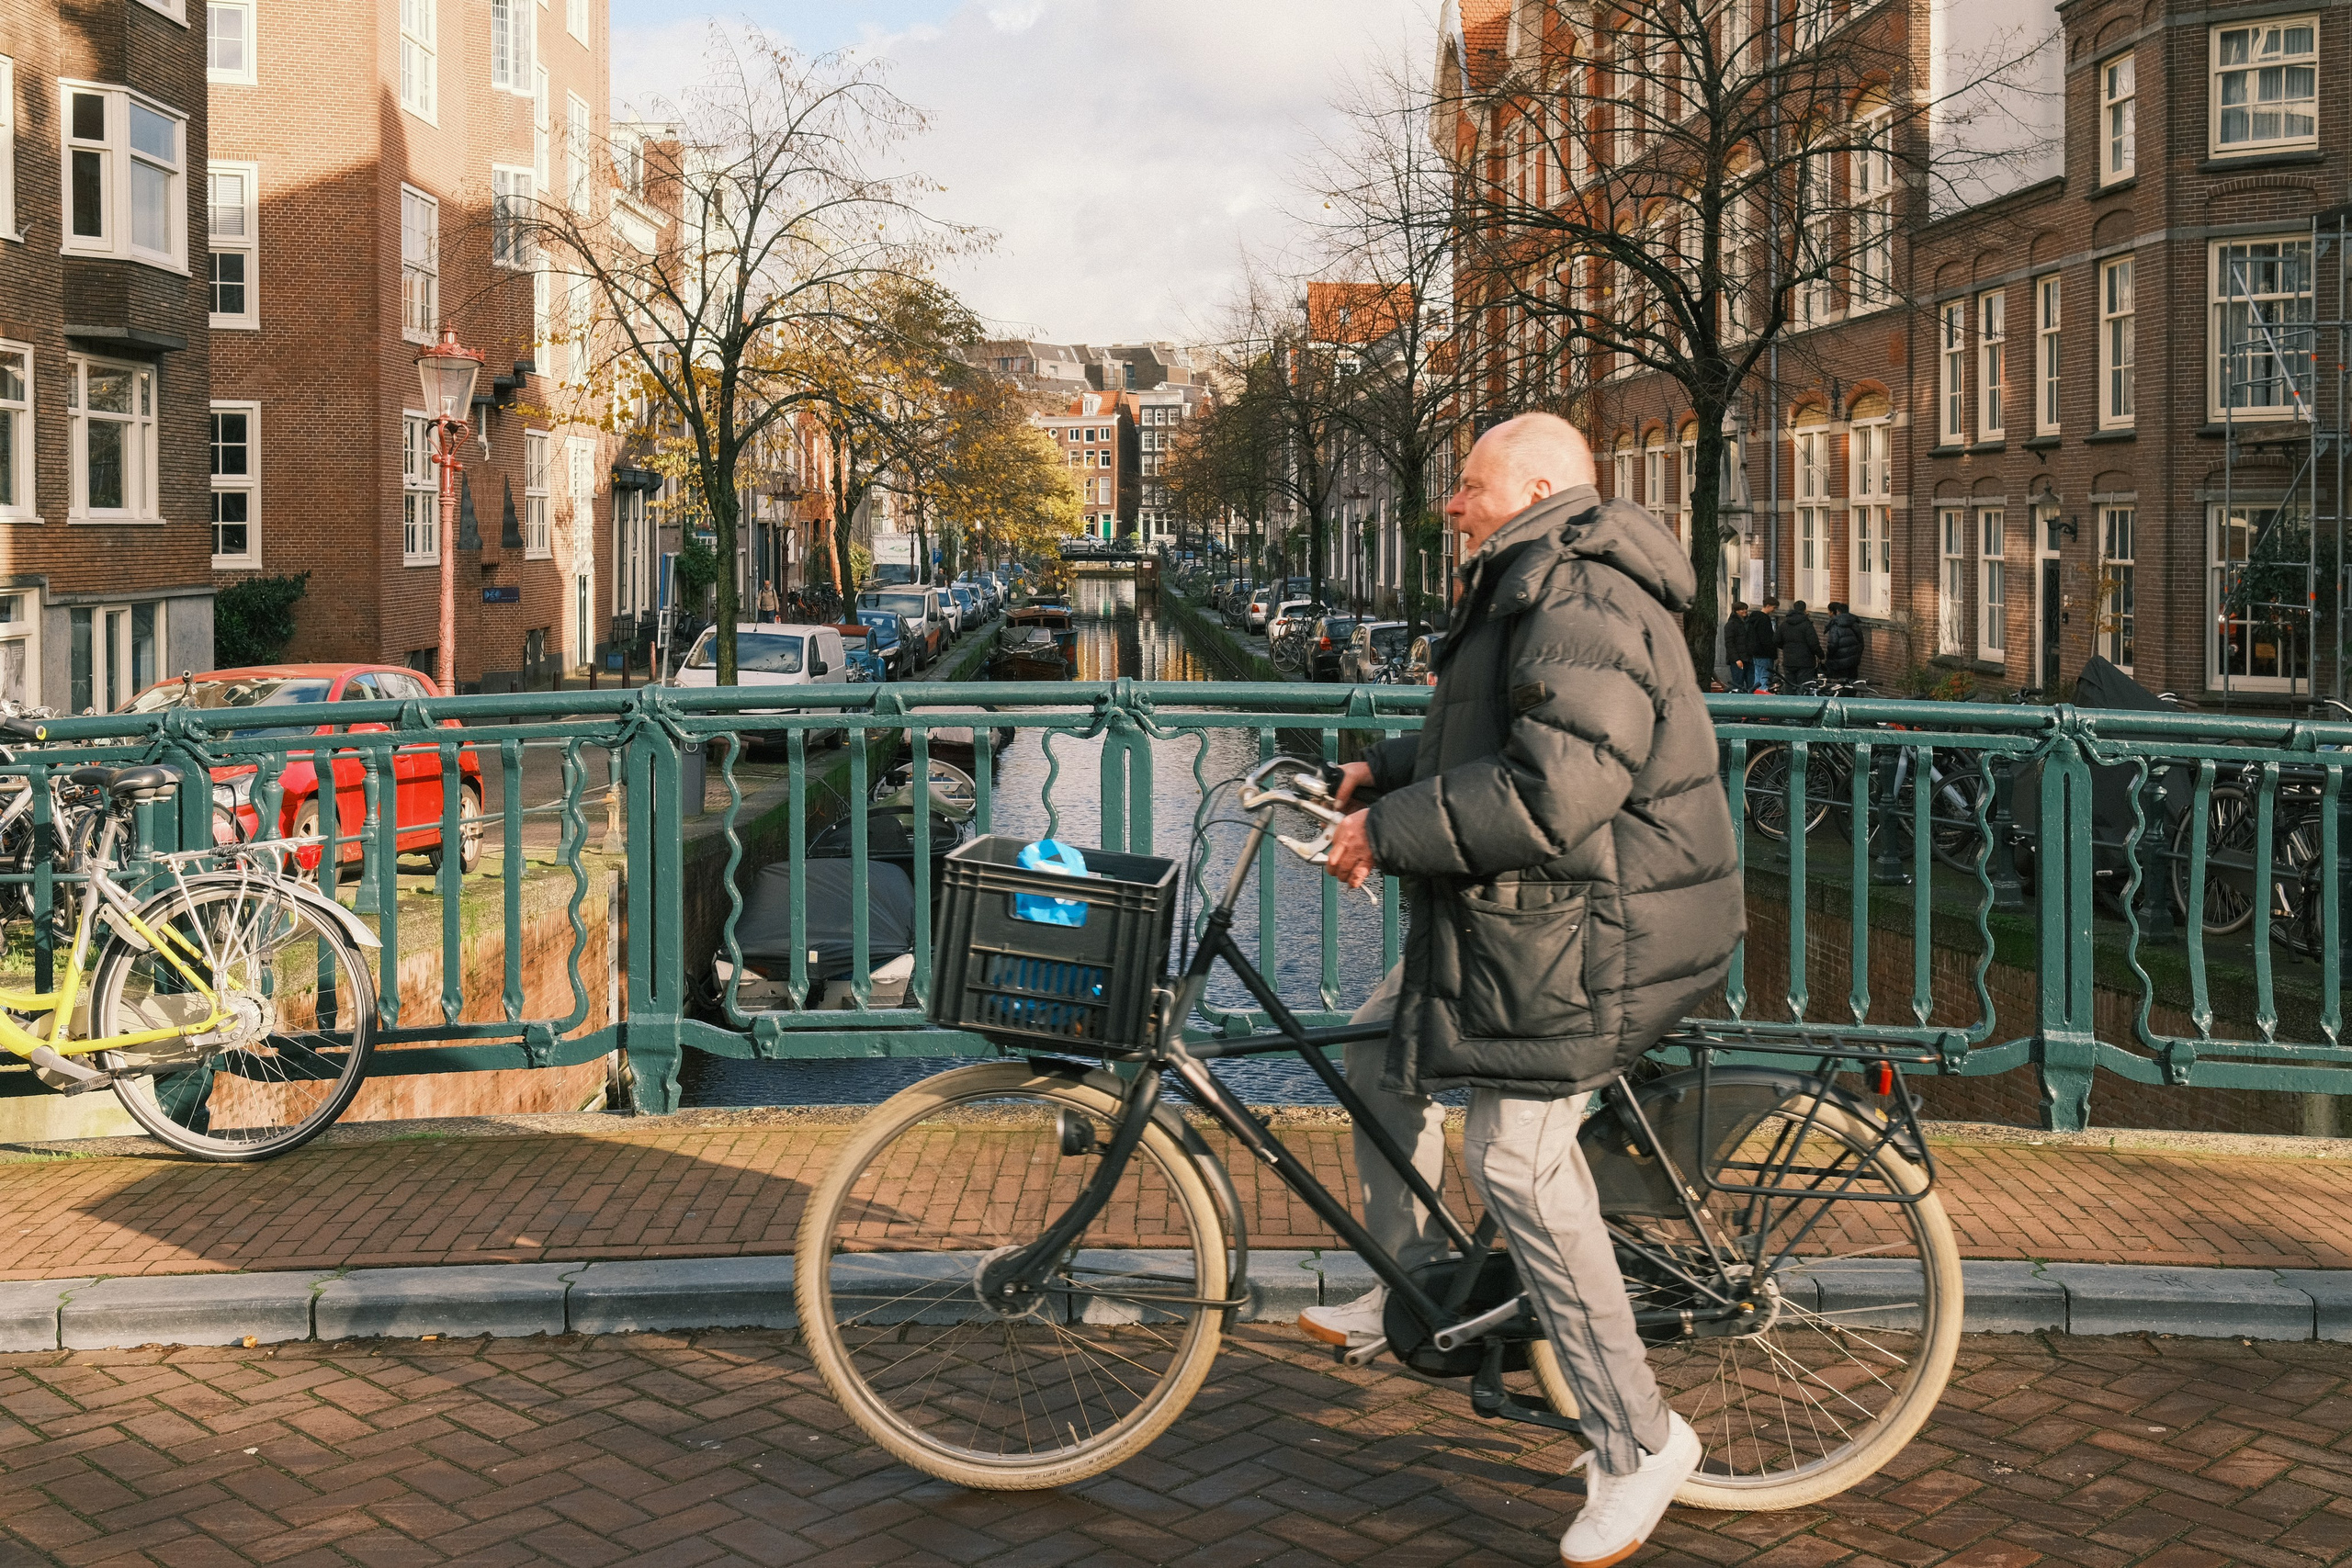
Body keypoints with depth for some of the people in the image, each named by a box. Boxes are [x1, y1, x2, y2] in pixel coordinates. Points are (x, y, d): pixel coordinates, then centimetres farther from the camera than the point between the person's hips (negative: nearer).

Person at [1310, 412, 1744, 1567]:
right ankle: (1405, 1290, 35)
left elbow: (1553, 792, -31)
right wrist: (1389, 771, 16)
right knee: (1382, 1045, 19)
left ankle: (1638, 1438, 0)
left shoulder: (1583, 602, -22)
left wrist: (1392, 831, -23)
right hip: (1518, 916, 11)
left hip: (1586, 935, -11)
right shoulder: (1535, 586, 15)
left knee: (1518, 1164, -12)